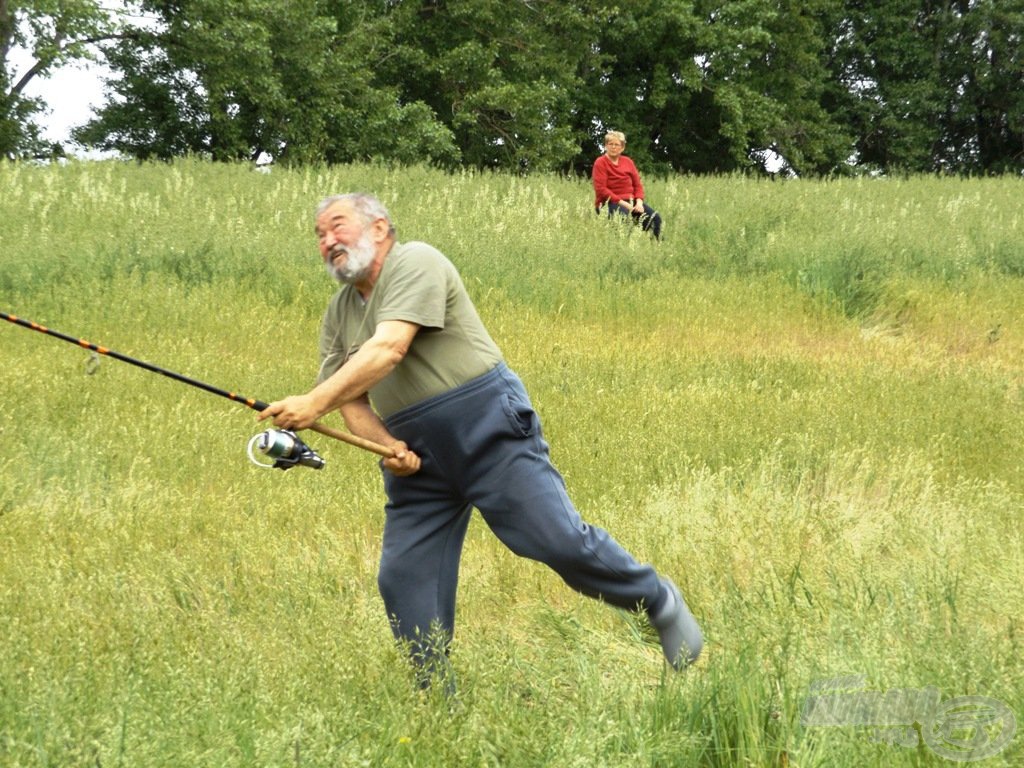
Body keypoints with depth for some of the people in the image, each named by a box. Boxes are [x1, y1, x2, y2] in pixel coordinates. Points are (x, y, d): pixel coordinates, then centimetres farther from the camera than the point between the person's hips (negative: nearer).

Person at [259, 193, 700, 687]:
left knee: (559, 540, -11)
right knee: (404, 579, -1)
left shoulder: (416, 264, -10)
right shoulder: (338, 313, 14)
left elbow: (388, 350, -24)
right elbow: (352, 402, 10)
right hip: (416, 456, 7)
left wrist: (314, 403, -32)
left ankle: (658, 601, 12)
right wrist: (386, 446, -11)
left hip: (489, 427, -7)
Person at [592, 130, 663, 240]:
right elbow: (601, 190, -10)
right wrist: (622, 203, -16)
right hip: (610, 202, -5)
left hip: (630, 201, 5)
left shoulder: (628, 162, 15)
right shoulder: (600, 163, -2)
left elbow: (638, 184, 13)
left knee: (655, 218, -18)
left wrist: (639, 202, -8)